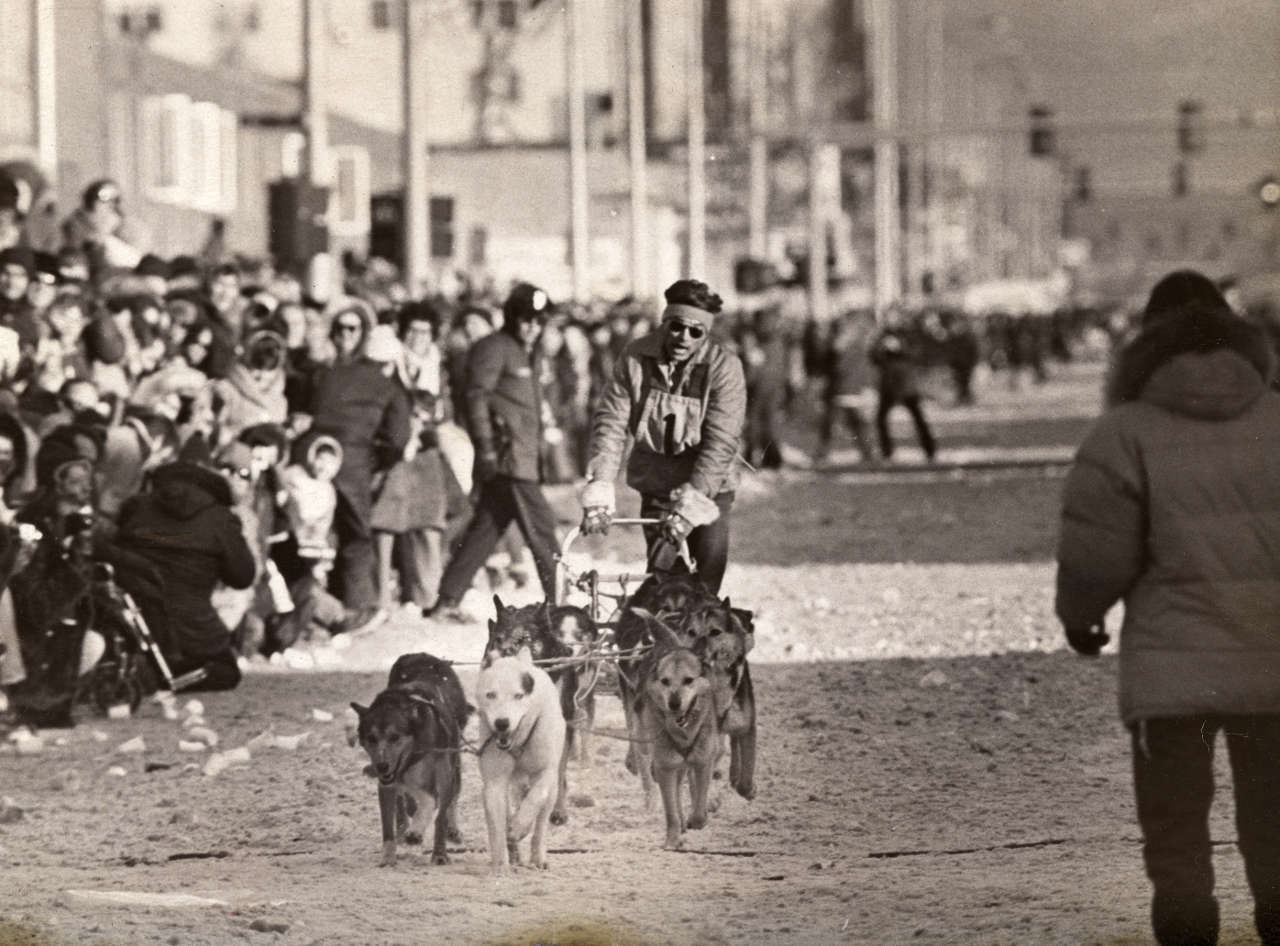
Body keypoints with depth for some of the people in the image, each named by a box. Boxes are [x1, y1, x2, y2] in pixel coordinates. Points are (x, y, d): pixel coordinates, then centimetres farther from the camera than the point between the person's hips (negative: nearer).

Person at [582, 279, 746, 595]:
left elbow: (721, 441, -21)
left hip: (708, 486, -2)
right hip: (656, 486, 2)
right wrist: (599, 490, -24)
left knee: (707, 581, -7)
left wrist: (691, 503, -30)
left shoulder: (724, 367, -15)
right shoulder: (636, 358, -8)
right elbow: (611, 422, -11)